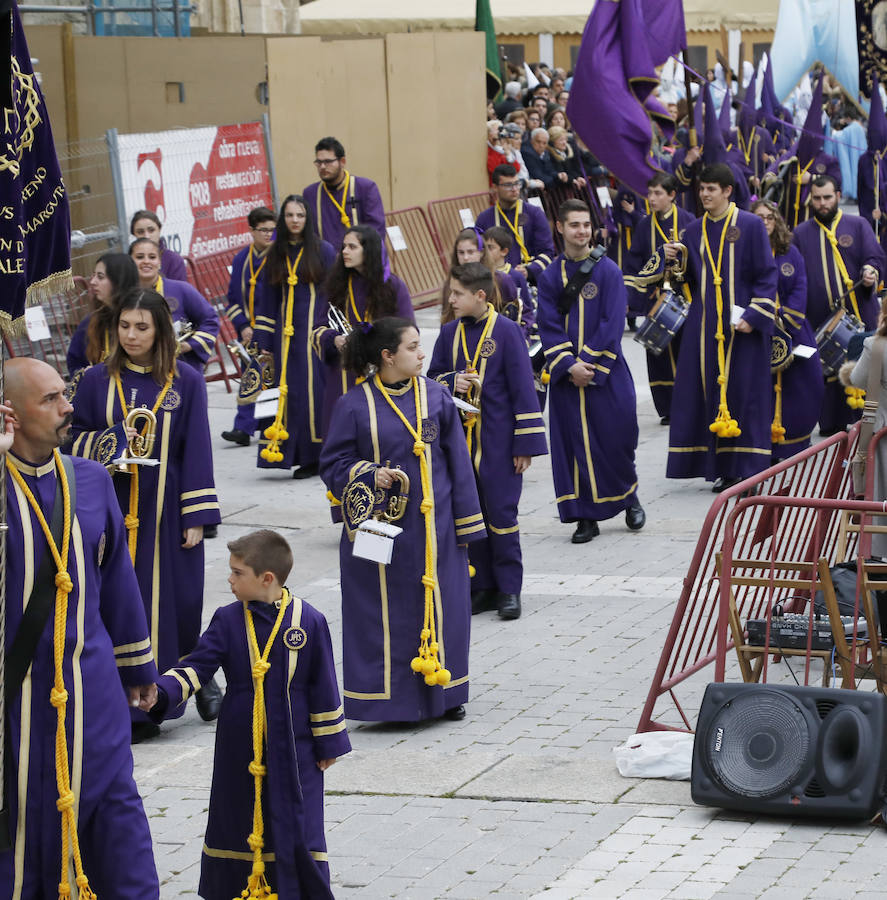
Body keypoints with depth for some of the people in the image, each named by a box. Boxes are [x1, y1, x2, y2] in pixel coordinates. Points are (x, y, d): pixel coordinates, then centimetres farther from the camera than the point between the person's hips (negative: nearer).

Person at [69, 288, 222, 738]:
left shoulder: (185, 382, 0)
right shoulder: (97, 380, 3)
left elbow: (197, 449, 0)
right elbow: (74, 440, 5)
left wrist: (197, 516, -5)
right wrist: (113, 439, -15)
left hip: (165, 510, -1)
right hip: (113, 510, 1)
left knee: (178, 599, 2)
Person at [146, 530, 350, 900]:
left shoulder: (309, 621, -7)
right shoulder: (228, 621, -1)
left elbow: (323, 686, -1)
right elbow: (196, 666, -4)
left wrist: (328, 743, 2)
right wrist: (161, 693, -22)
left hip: (294, 746, -2)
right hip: (240, 747, 2)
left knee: (297, 825, 0)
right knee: (237, 821, 11)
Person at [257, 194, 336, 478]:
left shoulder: (323, 250, -1)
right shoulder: (276, 254, 11)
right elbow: (269, 299, 13)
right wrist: (264, 343, 8)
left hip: (315, 329, -4)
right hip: (286, 331, 4)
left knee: (314, 388, -6)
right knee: (290, 390, 0)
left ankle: (319, 454, 1)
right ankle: (304, 457, 5)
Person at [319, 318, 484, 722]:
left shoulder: (436, 397, 2)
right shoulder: (355, 405, -5)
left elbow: (457, 461, 6)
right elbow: (333, 464, 0)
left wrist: (466, 524, 5)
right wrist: (369, 476, -20)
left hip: (432, 528, 2)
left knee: (438, 608, 7)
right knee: (385, 613, 2)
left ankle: (442, 692, 20)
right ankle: (387, 696, 11)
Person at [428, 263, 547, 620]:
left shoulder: (506, 331, -8)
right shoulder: (449, 333, 6)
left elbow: (523, 387, -7)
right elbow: (432, 377, 13)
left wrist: (526, 443, -9)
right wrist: (451, 382, -12)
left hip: (498, 440, -5)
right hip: (459, 439, 5)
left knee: (501, 513, -2)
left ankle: (509, 589, 8)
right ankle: (482, 587, 16)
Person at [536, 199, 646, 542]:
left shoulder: (608, 271, -2)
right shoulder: (550, 276, 4)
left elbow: (613, 324, -7)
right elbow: (549, 326, -1)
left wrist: (591, 364, -13)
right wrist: (569, 366, -14)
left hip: (606, 371, -2)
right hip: (567, 375, 2)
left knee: (616, 438, 2)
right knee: (575, 442, 1)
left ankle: (629, 498, 27)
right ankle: (587, 517, 7)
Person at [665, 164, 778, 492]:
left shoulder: (751, 226, -3)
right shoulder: (694, 231, 11)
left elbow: (766, 275, -5)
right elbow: (688, 280, 12)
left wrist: (754, 316, -14)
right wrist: (673, 261, -7)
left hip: (740, 325, -4)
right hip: (705, 326, 4)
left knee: (743, 390, -4)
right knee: (709, 391, 1)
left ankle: (745, 469, 0)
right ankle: (721, 468, 8)